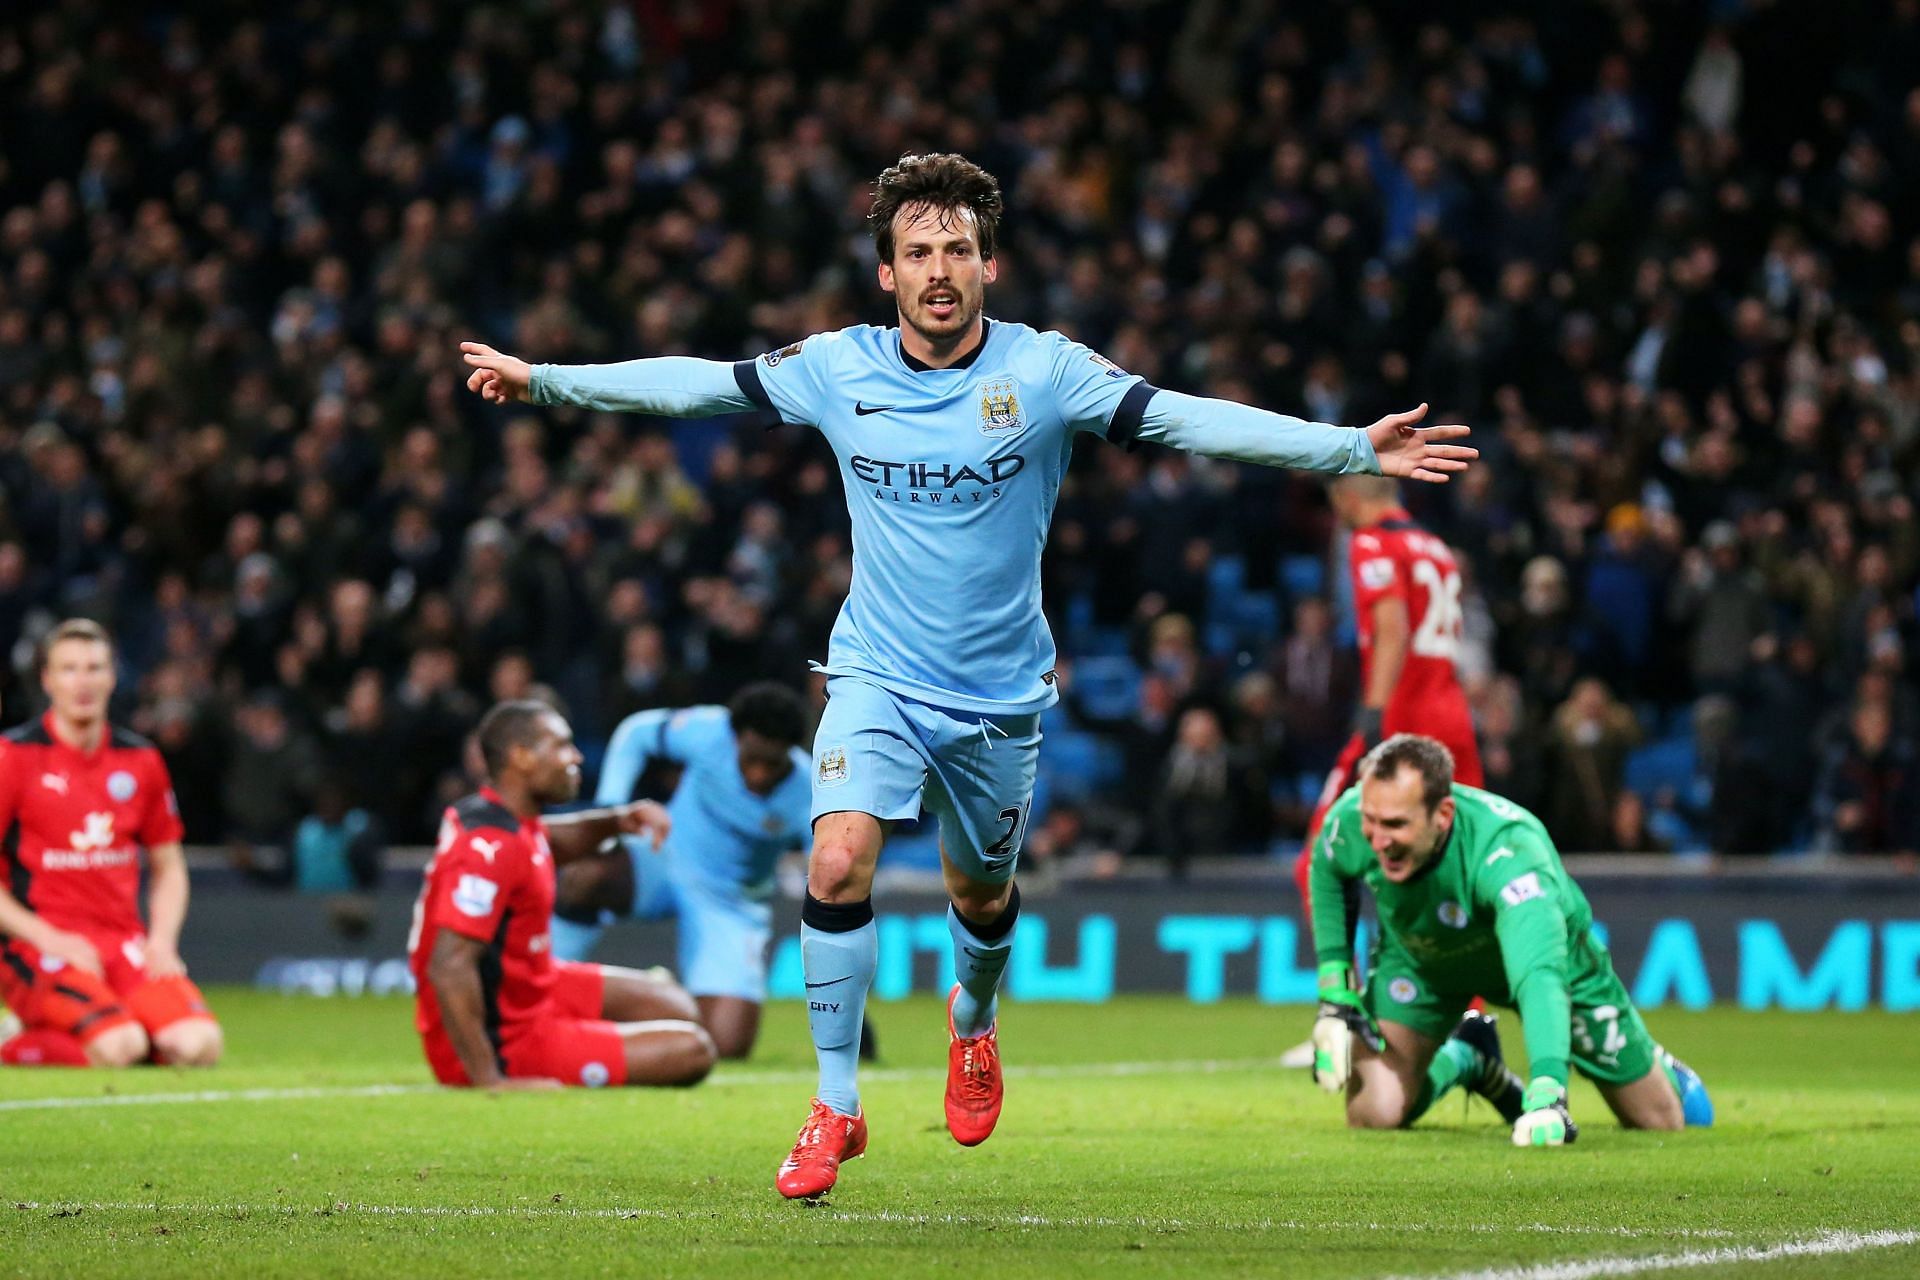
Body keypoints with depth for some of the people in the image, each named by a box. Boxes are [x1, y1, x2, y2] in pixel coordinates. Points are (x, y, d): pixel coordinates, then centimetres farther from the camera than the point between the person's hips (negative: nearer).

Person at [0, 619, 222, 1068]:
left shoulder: (141, 761, 12)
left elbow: (169, 868, 21)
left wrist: (162, 939, 2)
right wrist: (48, 939, -14)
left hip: (126, 942, 5)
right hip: (40, 943, -5)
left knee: (199, 1045, -22)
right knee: (119, 1048, -31)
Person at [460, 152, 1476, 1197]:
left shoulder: (1043, 371, -13)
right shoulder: (836, 369, -7)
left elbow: (1184, 419, -18)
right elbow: (697, 384, 4)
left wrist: (1353, 448, -27)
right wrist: (542, 380, 6)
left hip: (1000, 692, 0)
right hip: (878, 675, 0)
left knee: (980, 893, 16)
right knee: (837, 863, -22)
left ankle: (972, 1022, 52)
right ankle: (835, 1108, -10)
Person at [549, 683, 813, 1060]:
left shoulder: (807, 799, -22)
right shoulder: (707, 731, -22)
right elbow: (635, 733, -2)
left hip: (733, 905, 0)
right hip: (664, 860, 0)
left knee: (727, 1046, -14)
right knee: (586, 875, -36)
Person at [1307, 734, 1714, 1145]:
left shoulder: (1507, 849, -47)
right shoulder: (1350, 822, -32)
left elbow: (1539, 974, -59)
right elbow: (1328, 872, -5)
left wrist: (1546, 1090, -74)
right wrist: (1334, 993, -13)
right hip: (1419, 958, 3)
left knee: (1660, 1121, 2)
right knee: (1371, 1115, -17)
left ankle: (1660, 1070, 41)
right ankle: (1461, 1061, 17)